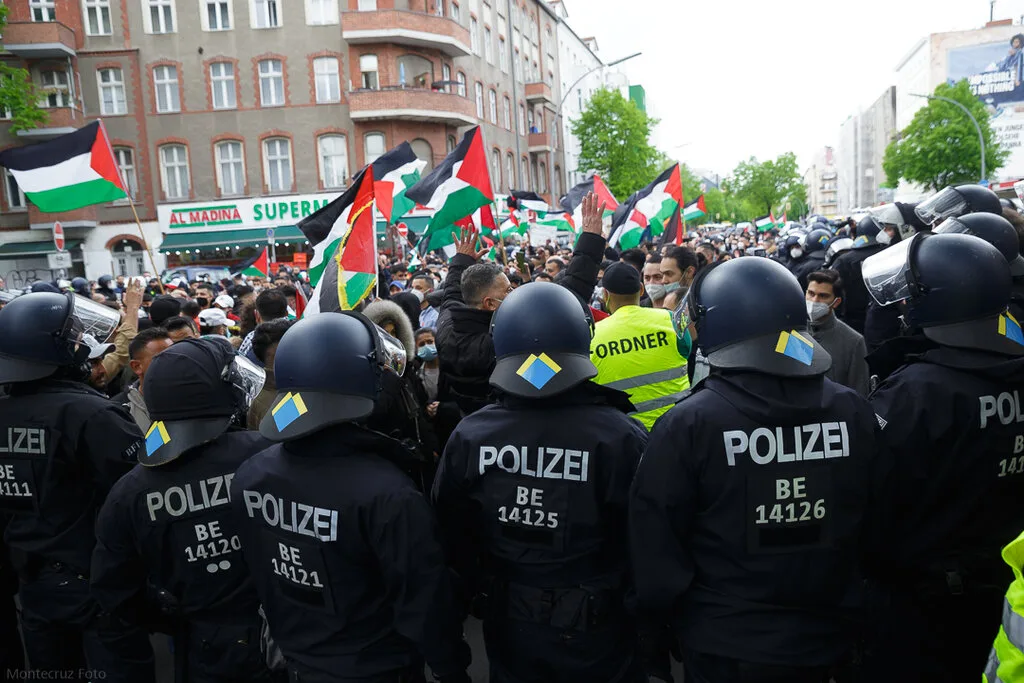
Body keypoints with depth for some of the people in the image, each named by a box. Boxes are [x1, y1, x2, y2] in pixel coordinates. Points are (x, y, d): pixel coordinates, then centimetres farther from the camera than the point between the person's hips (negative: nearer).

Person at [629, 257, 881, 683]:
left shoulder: (688, 425, -21)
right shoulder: (855, 413, -9)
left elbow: (655, 546, -15)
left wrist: (666, 625, 2)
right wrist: (846, 611, 17)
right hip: (828, 641, 4)